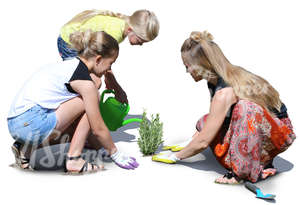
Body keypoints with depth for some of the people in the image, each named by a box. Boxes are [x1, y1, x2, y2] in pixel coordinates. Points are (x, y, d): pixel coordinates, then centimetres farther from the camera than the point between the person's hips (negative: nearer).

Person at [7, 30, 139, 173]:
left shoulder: (70, 65, 17)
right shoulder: (85, 81, -12)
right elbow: (98, 128, -6)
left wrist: (101, 148, 29)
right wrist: (115, 153, 11)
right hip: (30, 124, -9)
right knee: (91, 100, -4)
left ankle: (27, 151, 15)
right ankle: (73, 160, -3)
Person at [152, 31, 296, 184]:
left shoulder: (224, 93, -29)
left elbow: (203, 142, -22)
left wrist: (175, 156, -7)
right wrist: (188, 143, 14)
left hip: (280, 132, -9)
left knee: (244, 108, -36)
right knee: (206, 123, -2)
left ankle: (250, 171, -20)